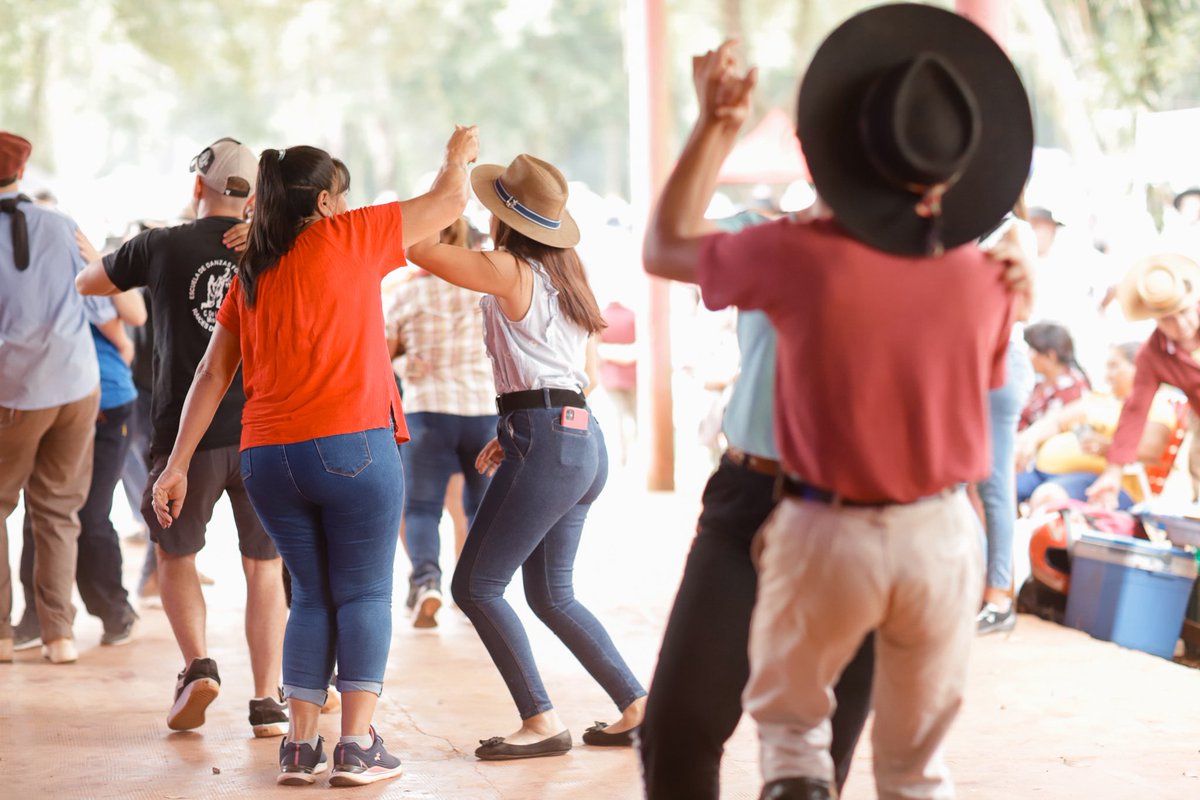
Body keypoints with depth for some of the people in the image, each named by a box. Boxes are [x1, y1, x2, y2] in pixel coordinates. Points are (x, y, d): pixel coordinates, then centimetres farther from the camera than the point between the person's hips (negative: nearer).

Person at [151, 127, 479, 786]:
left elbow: (212, 375, 11)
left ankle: (300, 745, 9)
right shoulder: (347, 238, 0)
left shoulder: (249, 276, 14)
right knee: (364, 595, 3)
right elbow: (448, 202, 9)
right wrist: (458, 156, 30)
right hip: (351, 447, -5)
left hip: (266, 459, 5)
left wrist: (177, 465, 12)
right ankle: (357, 745, -2)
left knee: (311, 597, 14)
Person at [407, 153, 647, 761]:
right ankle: (638, 707, 18)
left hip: (546, 443, -9)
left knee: (476, 587, -4)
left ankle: (541, 721, -4)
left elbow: (419, 249, -15)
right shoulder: (560, 276, 18)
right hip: (585, 442, 9)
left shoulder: (509, 271, -8)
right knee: (550, 594, 17)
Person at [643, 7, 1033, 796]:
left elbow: (666, 248, 0)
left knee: (790, 720, 25)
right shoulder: (987, 277, -10)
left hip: (828, 532, -2)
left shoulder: (802, 255, -18)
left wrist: (716, 125, 5)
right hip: (941, 534, 2)